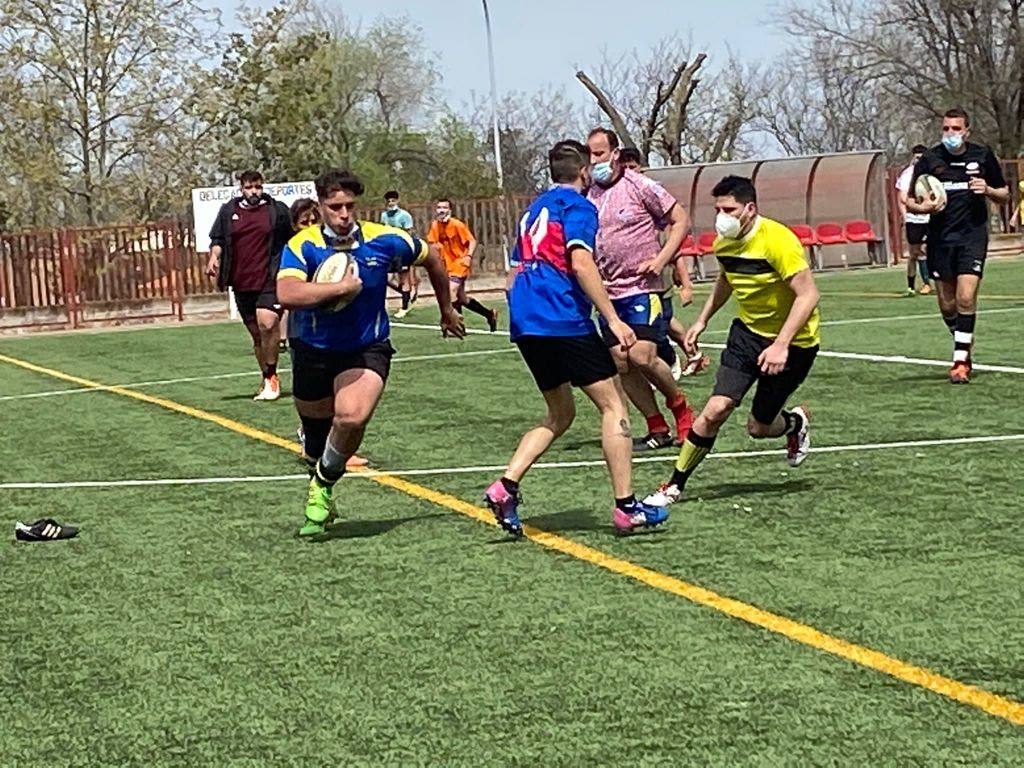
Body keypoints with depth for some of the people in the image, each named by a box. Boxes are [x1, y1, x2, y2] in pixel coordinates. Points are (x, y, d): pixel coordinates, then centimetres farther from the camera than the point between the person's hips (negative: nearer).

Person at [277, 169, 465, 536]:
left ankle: (322, 487, -2)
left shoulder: (384, 240, -11)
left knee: (352, 417, -27)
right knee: (316, 433, 14)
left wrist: (447, 309, 20)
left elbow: (431, 259, 9)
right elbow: (287, 295, -35)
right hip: (313, 351, 1)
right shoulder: (302, 245, -17)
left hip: (366, 350, -1)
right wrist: (342, 287, -33)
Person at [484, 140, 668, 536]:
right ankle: (626, 507, -4)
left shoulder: (534, 210, 24)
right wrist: (613, 319, -16)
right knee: (614, 405, -1)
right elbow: (581, 265, -15)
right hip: (565, 321, -8)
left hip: (524, 324, 8)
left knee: (560, 414, 17)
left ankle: (505, 487, 0)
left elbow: (514, 275, 25)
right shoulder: (577, 206, -2)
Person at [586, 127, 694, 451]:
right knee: (621, 364, 0)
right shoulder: (588, 196, 8)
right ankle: (658, 429, 11)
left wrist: (661, 260, -13)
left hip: (642, 288, -6)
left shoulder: (639, 186, -7)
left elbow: (681, 220, -3)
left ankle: (680, 407, 9)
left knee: (642, 357, -17)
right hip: (608, 293, 6)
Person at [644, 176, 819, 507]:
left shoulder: (777, 241, -24)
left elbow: (808, 295, -26)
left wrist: (781, 345, -32)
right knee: (716, 409, -12)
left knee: (758, 428, 3)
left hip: (792, 342, -5)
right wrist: (702, 321, 16)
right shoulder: (724, 243, -2)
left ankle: (795, 422, 39)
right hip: (748, 331, 5)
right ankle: (675, 486, -2)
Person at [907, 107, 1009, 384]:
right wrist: (923, 207, -14)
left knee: (966, 297, -15)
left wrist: (988, 190, -9)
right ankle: (964, 343, 32)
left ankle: (960, 360, -9)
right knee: (947, 306, 6)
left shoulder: (983, 156, 3)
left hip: (973, 236, -2)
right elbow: (910, 202, 8)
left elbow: (1005, 195, 12)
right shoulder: (929, 159, 2)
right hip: (941, 238, 2)